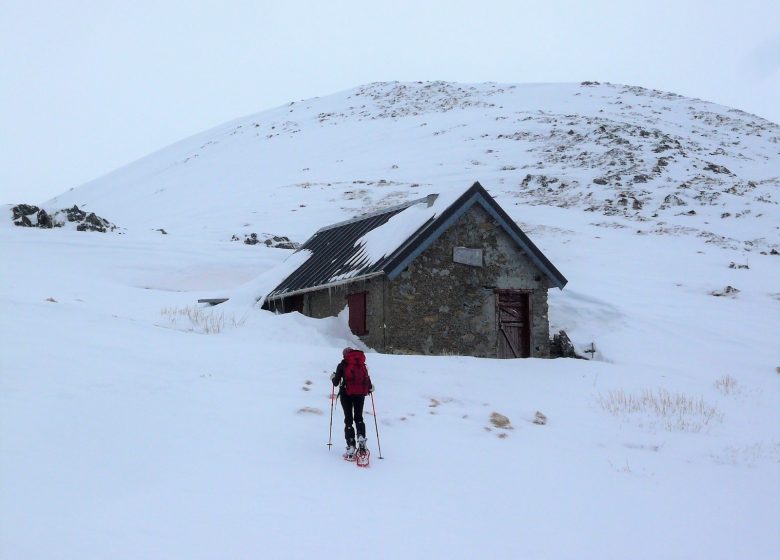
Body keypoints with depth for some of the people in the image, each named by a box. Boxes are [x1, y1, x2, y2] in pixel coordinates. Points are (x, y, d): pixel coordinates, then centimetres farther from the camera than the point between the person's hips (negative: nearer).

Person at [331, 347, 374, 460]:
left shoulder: (342, 365, 2)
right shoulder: (362, 364, 7)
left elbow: (336, 383, 3)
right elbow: (367, 378, 5)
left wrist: (333, 377, 25)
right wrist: (370, 388, 26)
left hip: (346, 393, -2)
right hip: (360, 394, 2)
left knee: (348, 419, 5)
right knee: (359, 417, 17)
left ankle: (351, 447, -2)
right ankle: (361, 438, -6)